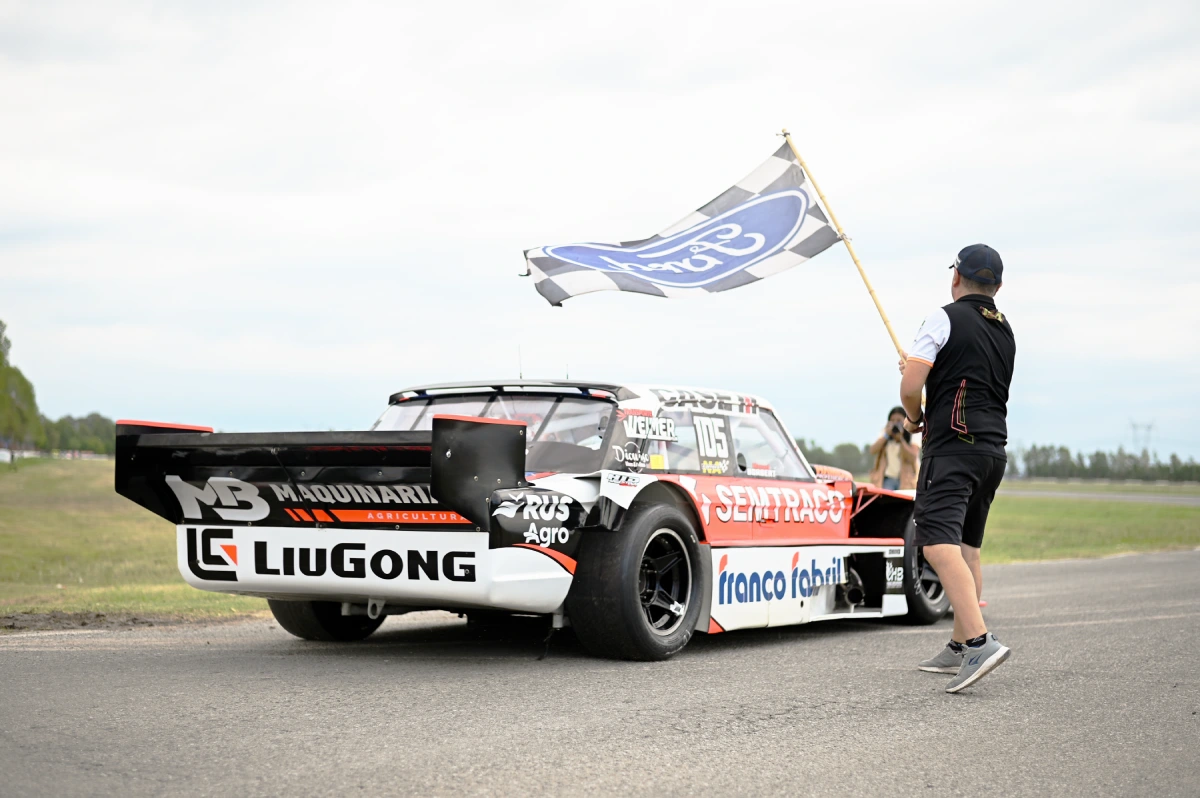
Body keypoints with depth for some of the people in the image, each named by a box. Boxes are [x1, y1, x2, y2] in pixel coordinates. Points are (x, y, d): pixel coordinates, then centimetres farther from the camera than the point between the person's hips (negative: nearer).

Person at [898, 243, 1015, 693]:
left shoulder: (945, 318, -5)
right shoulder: (1005, 331, 18)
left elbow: (910, 387, -11)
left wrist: (913, 418, 10)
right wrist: (920, 370, 41)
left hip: (952, 445, -8)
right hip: (994, 448, 8)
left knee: (938, 541, -18)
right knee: (967, 547, 15)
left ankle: (980, 641, -33)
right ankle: (959, 648, 19)